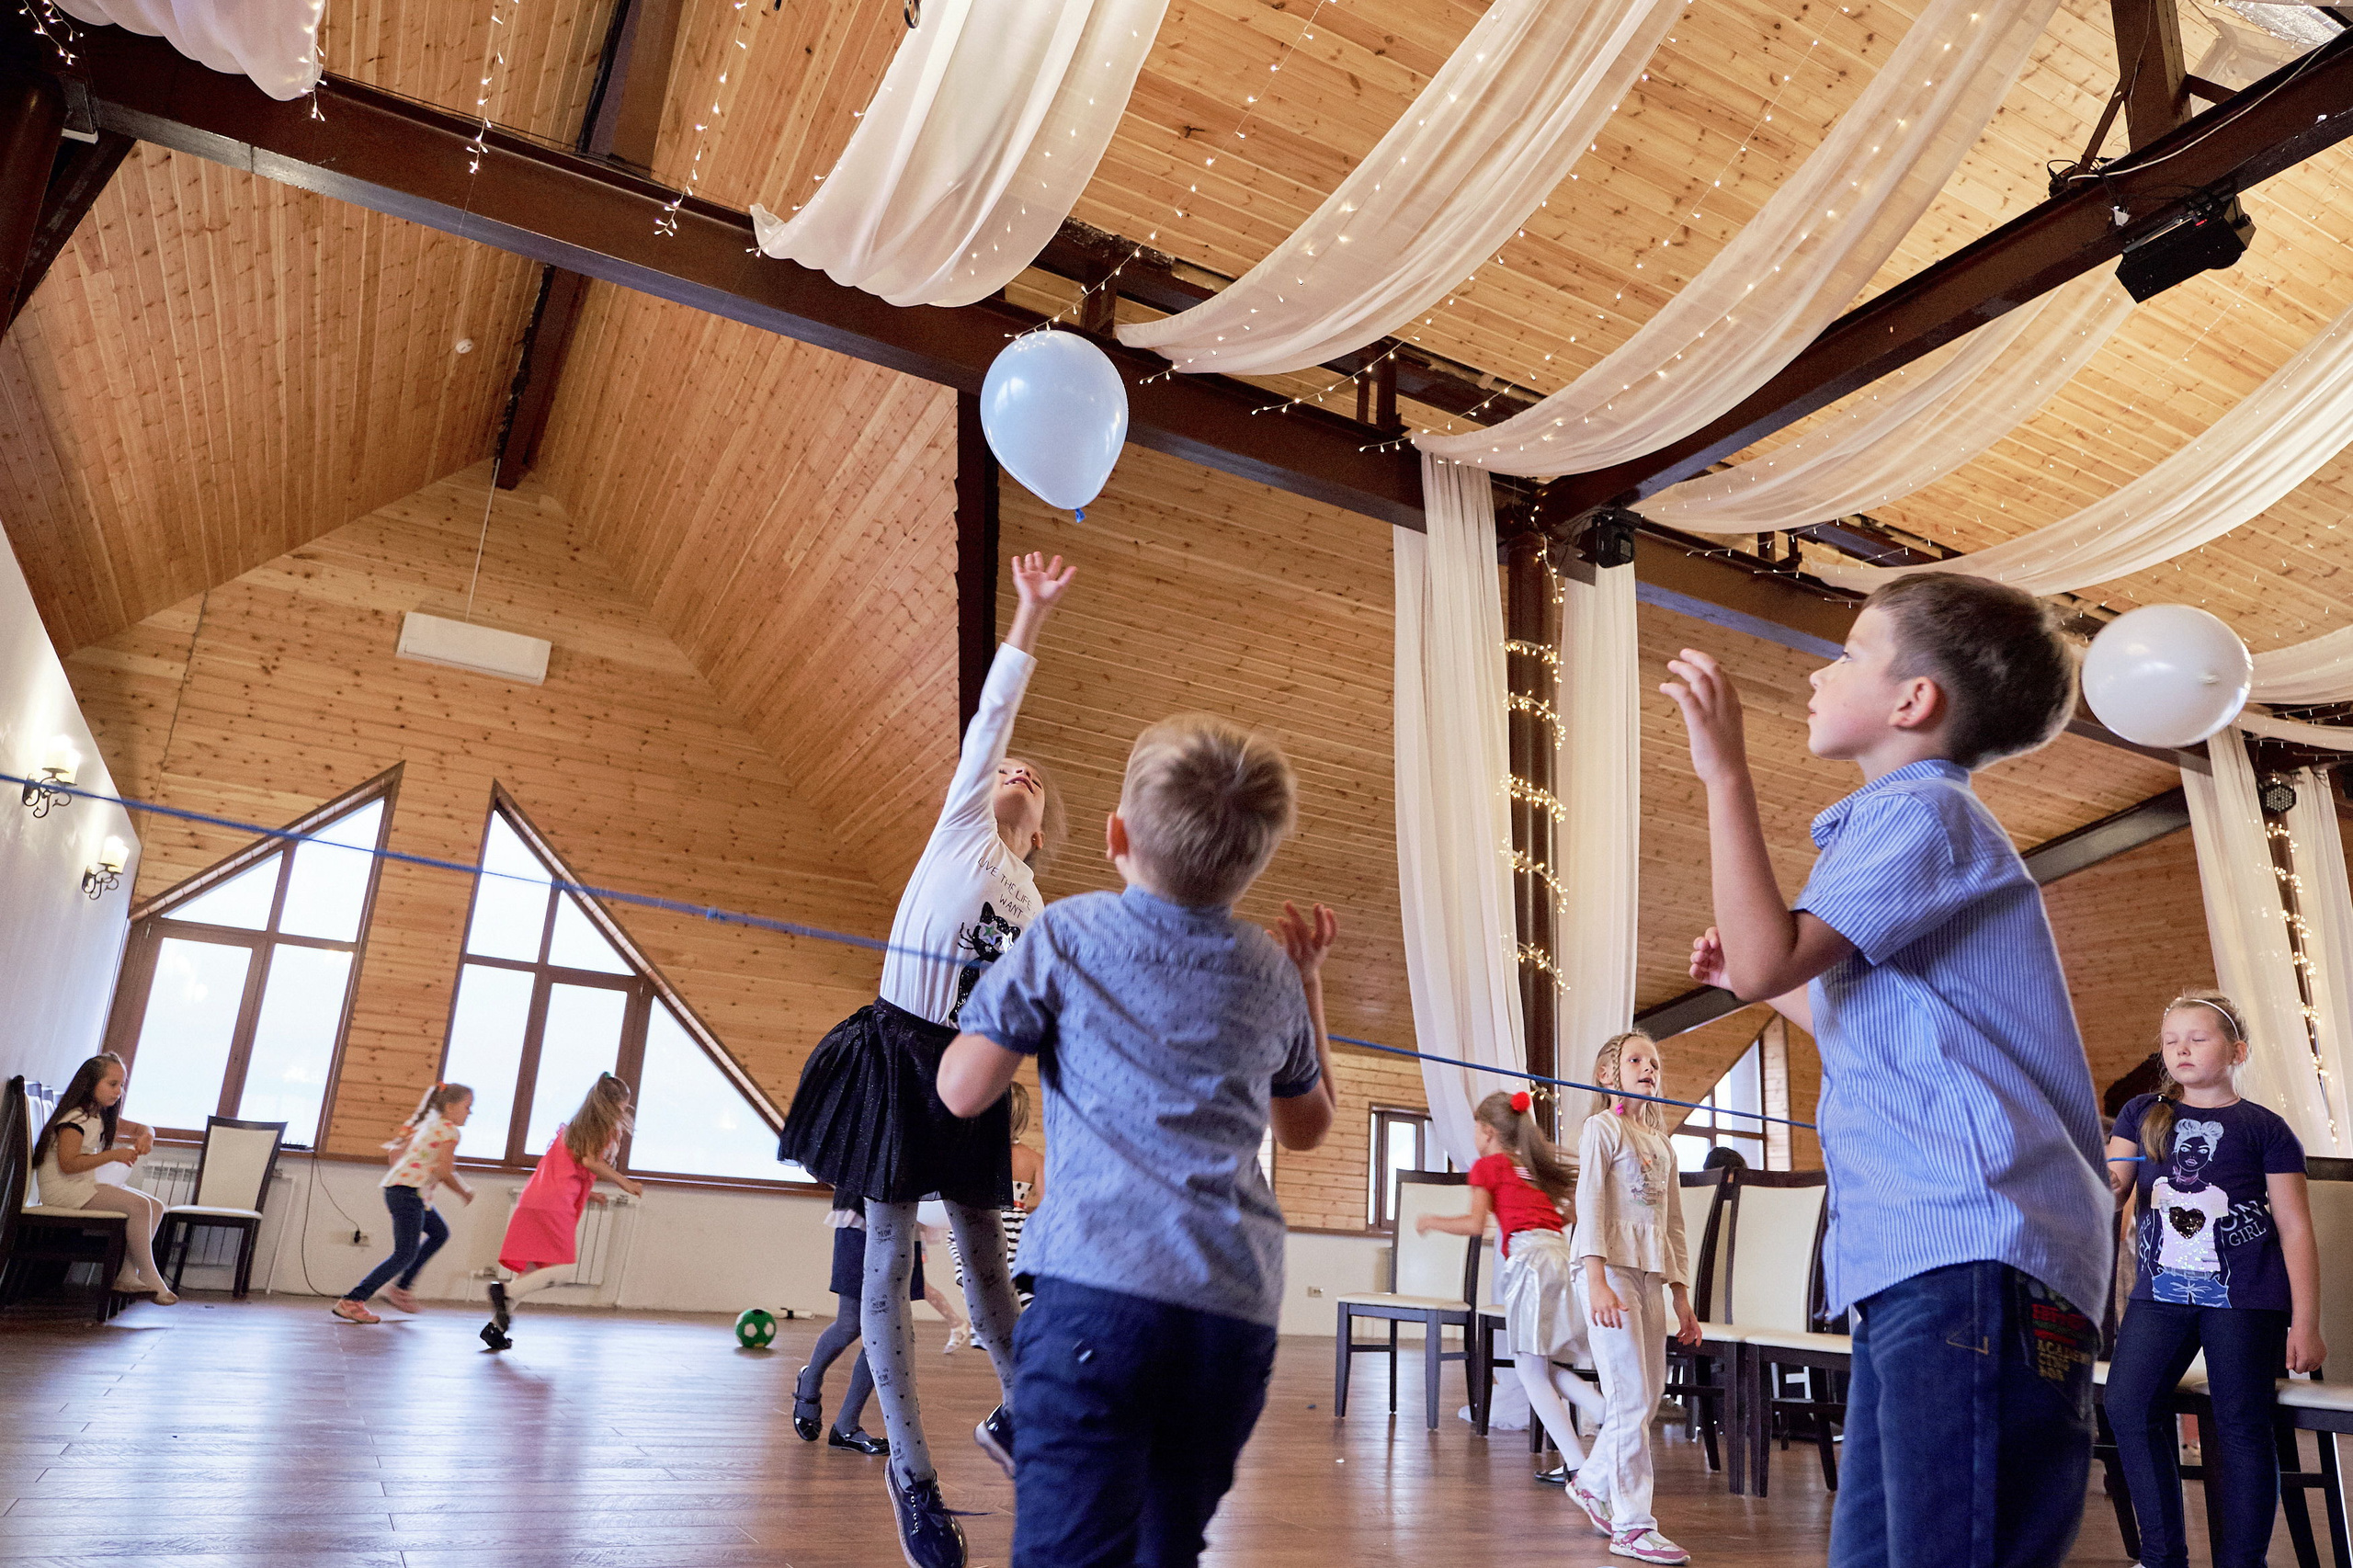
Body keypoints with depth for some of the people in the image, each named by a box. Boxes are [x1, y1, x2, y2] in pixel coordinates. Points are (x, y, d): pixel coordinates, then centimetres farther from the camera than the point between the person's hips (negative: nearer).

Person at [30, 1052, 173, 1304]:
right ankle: (150, 1277, -16)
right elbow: (67, 1164, -26)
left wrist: (146, 1136, -3)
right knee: (138, 1206, -24)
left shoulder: (101, 1116, 13)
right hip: (63, 1189, -10)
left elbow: (140, 1128, 22)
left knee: (155, 1206, -3)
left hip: (86, 1186, 10)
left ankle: (126, 1276, -9)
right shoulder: (75, 1119, -16)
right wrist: (114, 1155, -28)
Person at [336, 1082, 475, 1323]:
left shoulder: (427, 1123, 17)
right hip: (408, 1192, -10)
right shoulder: (451, 1131, -10)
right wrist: (465, 1193, -2)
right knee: (405, 1255, -8)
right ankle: (351, 1301, -8)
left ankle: (400, 1287, 21)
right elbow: (445, 1172, -16)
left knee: (439, 1232, 22)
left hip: (396, 1185, 10)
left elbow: (393, 1148, 21)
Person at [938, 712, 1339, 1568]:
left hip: (1097, 1284, -4)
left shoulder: (1066, 935, 3)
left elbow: (962, 1091, 4)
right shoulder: (1273, 974, 14)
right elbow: (1308, 1126, 29)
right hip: (1237, 1306, 5)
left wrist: (1024, 994, 20)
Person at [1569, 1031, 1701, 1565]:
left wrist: (1682, 1296, 14)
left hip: (1651, 1275, 8)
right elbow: (1589, 1204, -11)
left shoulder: (1662, 1144, 20)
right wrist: (1597, 1281, -20)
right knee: (1632, 1397, -8)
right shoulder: (1602, 1128, -1)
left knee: (1648, 1396, 10)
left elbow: (1673, 1225, 19)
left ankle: (1591, 1482, 30)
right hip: (1612, 1267, -7)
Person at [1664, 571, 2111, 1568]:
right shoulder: (1914, 822, 27)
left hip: (1971, 1258, -11)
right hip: (1921, 1261, 11)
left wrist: (1726, 774, -13)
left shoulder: (1919, 812, -5)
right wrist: (1756, 980, 30)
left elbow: (1769, 958, -19)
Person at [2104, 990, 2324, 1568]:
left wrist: (2305, 1324, -2)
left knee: (2240, 1424, -2)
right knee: (2127, 1403, -8)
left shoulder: (2264, 1128, 3)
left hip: (2244, 1295, -2)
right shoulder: (2141, 1114, 11)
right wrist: (2096, 1183, -21)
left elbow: (2296, 1232, 2)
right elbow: (2113, 1188, 4)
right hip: (2160, 1289, 3)